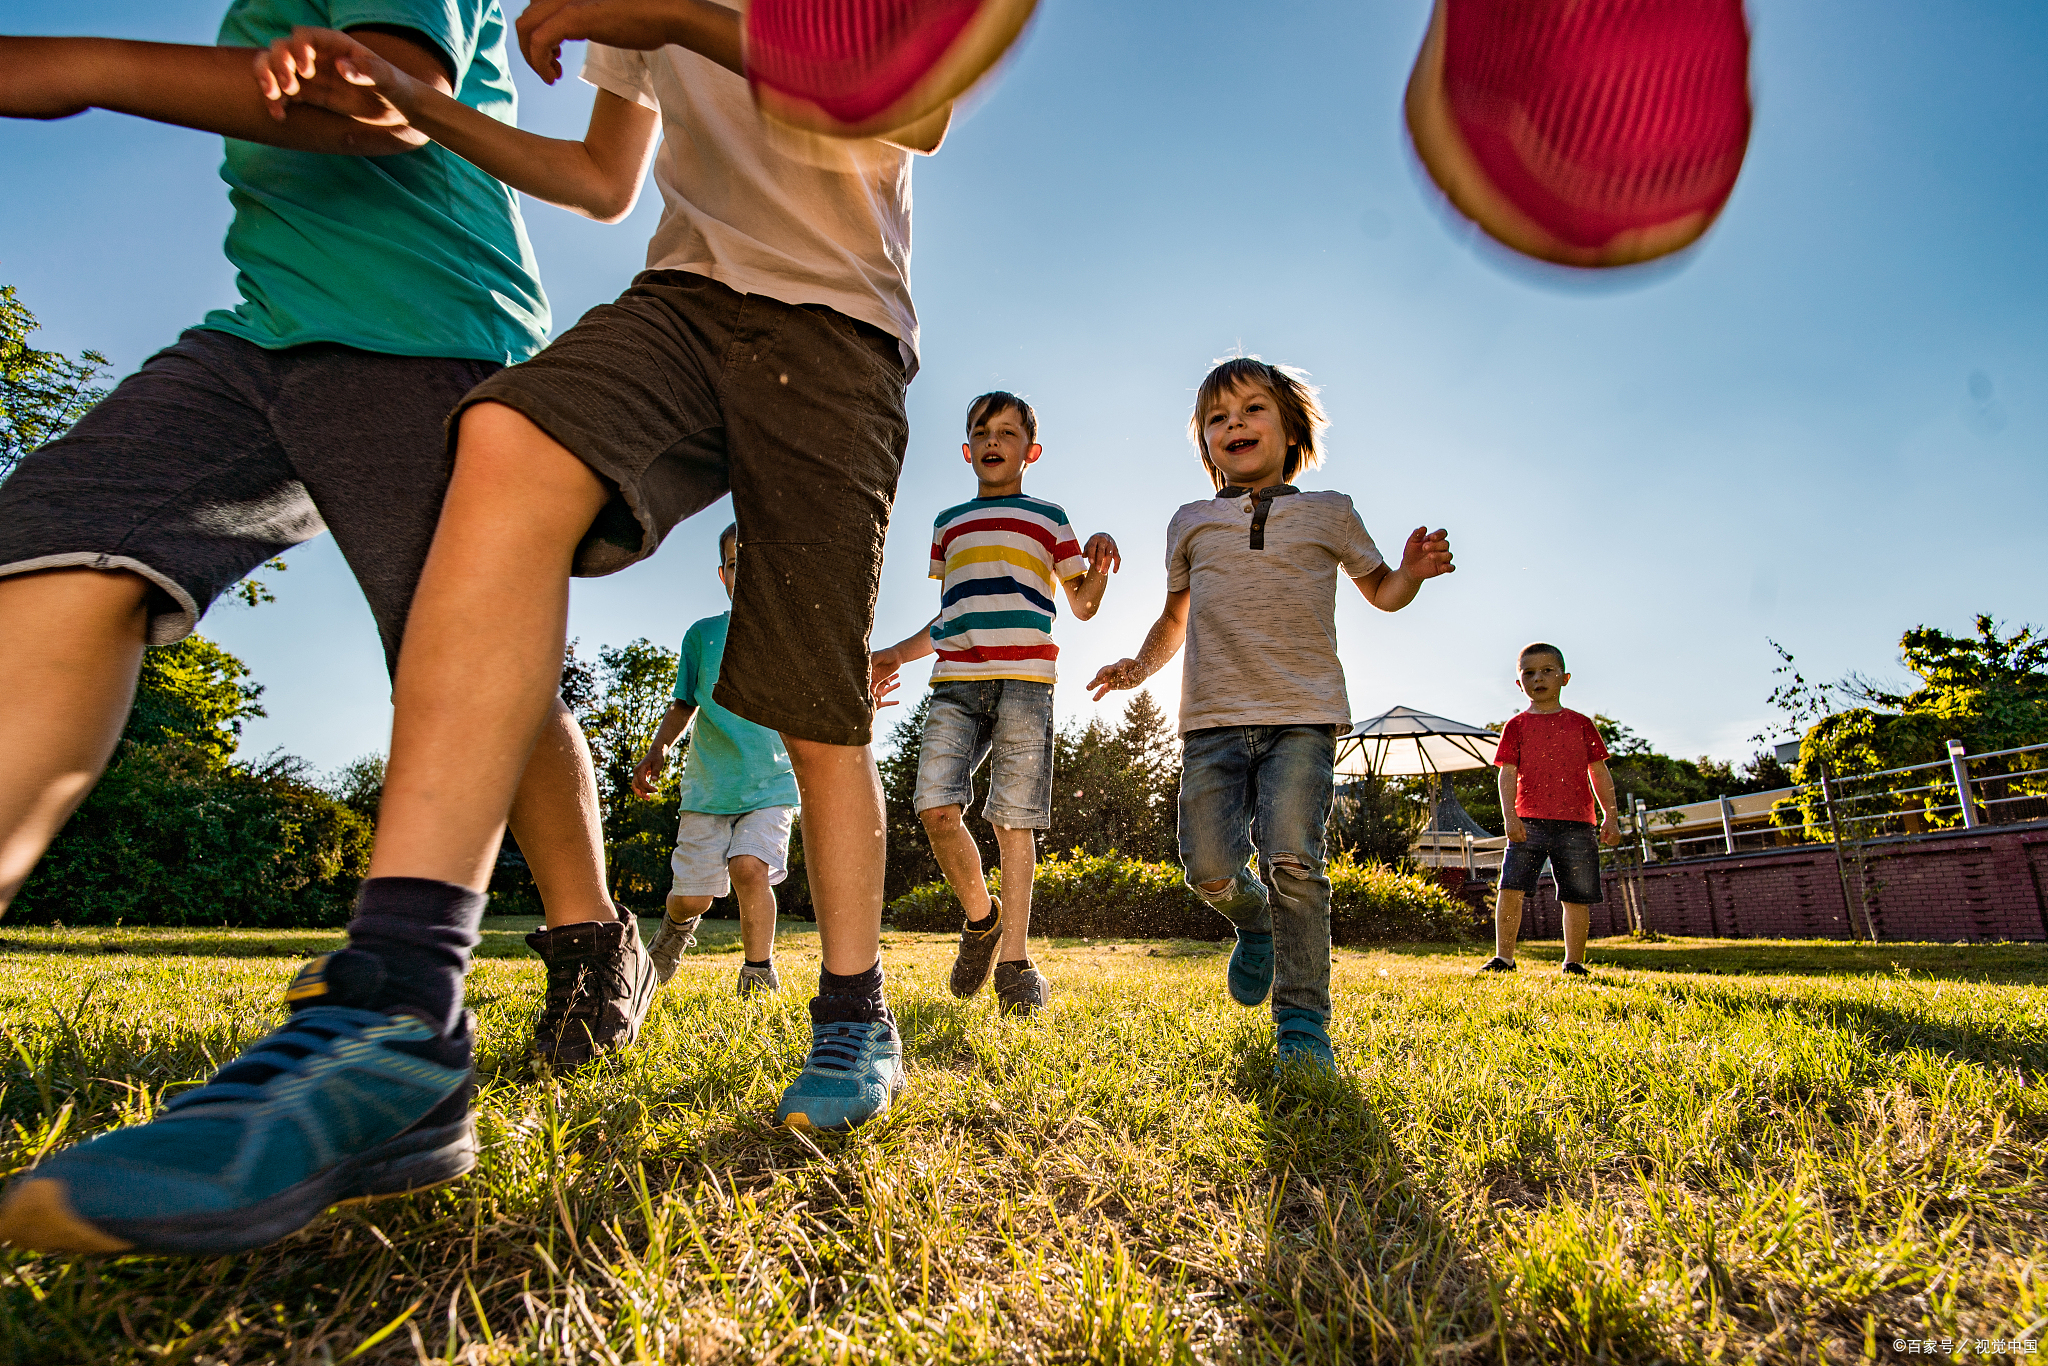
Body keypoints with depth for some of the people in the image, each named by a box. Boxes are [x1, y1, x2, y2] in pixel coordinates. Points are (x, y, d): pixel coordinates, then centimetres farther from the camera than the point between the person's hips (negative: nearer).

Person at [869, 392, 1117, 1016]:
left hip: (1024, 679, -2)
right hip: (955, 681, 3)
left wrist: (1099, 564, -3)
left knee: (1014, 819, -8)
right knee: (936, 806, -13)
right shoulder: (949, 523, 25)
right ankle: (981, 915, 12)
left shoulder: (1048, 518, 17)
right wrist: (898, 654, 19)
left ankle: (1016, 961, 2)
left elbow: (1082, 605, 16)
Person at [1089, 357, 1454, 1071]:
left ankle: (1302, 1021, -2)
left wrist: (1413, 572, -1)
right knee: (1209, 867, -7)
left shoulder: (1328, 513, 13)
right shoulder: (1190, 524, 17)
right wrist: (1141, 664, 9)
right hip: (1213, 719, 2)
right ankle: (1255, 919, 29)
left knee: (1292, 856, -16)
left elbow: (1381, 592, 22)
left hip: (1303, 715, -2)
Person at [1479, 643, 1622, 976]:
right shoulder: (1516, 725, 8)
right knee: (1510, 886, -11)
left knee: (1577, 896, 4)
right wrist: (1510, 815, -12)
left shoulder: (1580, 723, 11)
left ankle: (1574, 963, 16)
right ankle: (1503, 958, -5)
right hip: (1529, 821, -1)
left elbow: (1599, 773, 13)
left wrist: (1611, 817, 6)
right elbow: (1507, 773, 1)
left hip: (1576, 823, 1)